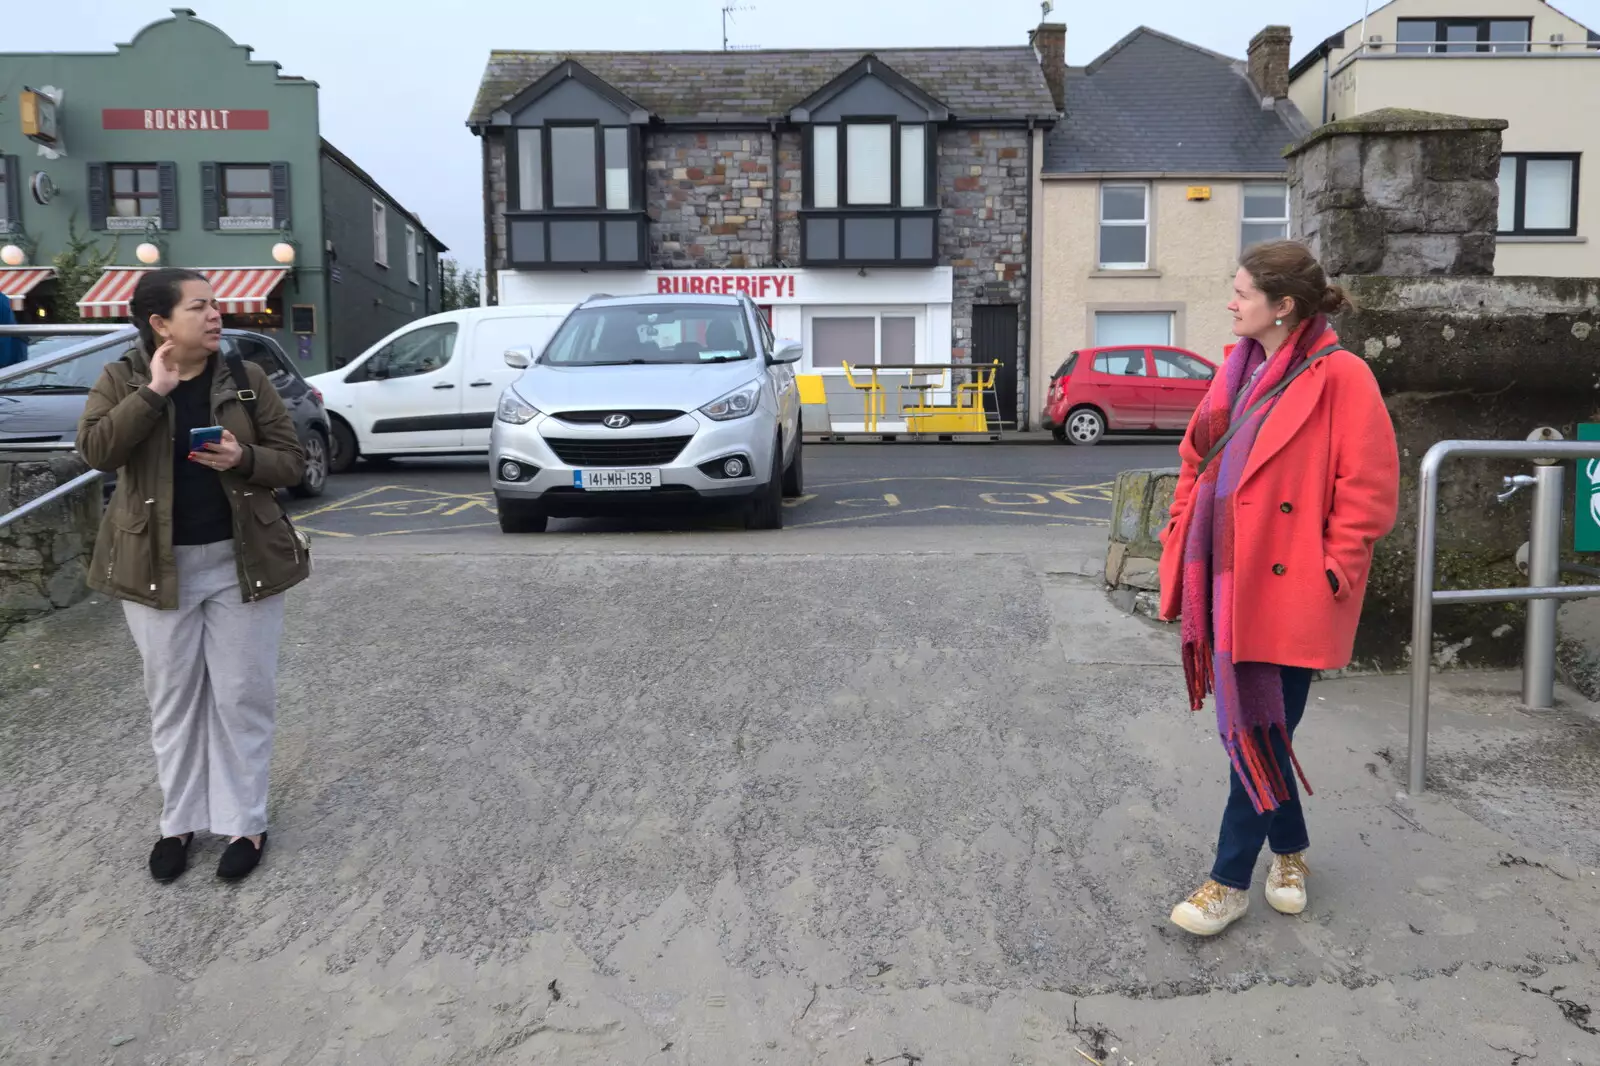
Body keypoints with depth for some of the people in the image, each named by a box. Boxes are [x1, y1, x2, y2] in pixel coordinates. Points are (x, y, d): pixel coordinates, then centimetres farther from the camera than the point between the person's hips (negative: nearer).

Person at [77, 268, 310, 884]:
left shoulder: (246, 379, -1)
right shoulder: (123, 379, -1)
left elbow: (291, 462, 0)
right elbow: (95, 451, -17)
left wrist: (244, 459, -20)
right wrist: (155, 391, -22)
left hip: (242, 562, 0)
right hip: (157, 565, 0)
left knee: (241, 696, 5)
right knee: (173, 698, 11)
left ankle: (243, 823, 17)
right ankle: (179, 822, 26)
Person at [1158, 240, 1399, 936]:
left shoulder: (1340, 377, -11)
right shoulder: (1240, 370, 11)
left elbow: (1369, 489, -12)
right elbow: (1198, 461, 16)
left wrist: (1331, 572, -12)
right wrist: (1181, 547, 9)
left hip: (1286, 591, -7)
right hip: (1224, 583, 7)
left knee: (1258, 737, 0)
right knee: (1247, 729, 16)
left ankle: (1230, 883, 13)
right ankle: (1290, 852, 37)